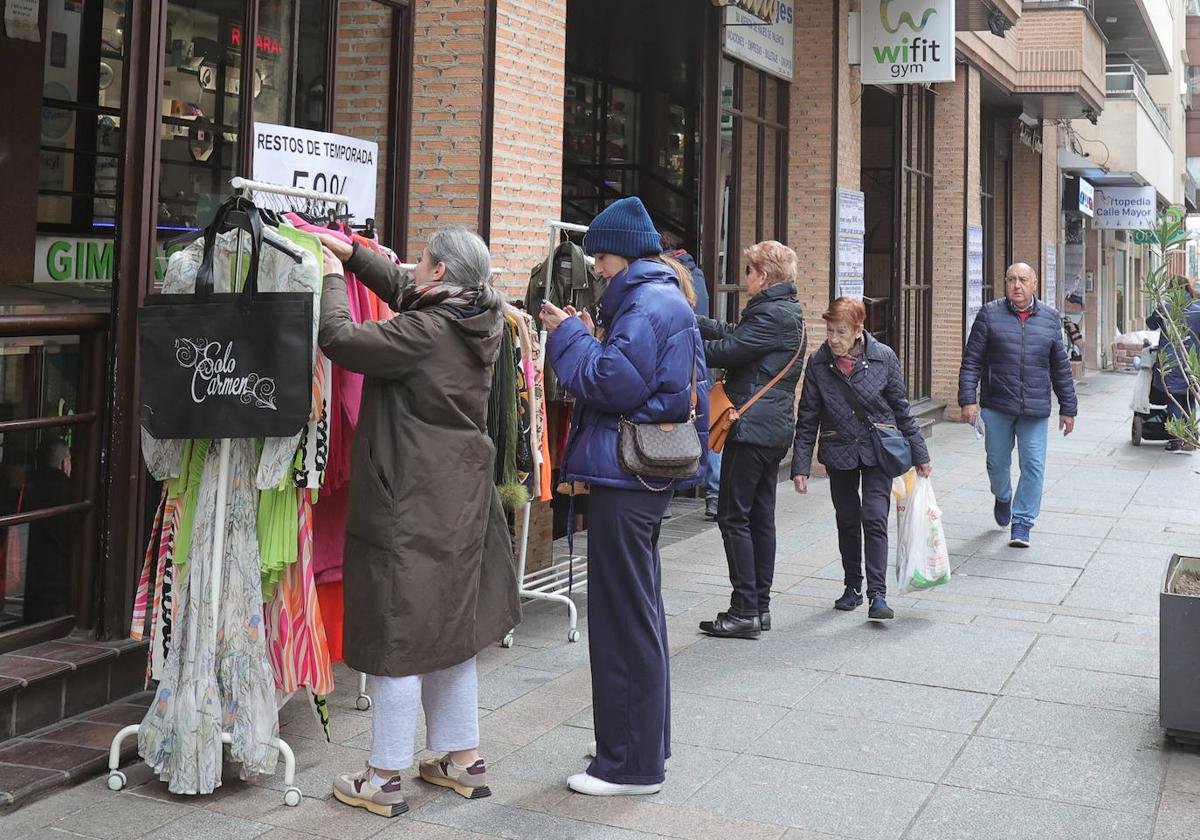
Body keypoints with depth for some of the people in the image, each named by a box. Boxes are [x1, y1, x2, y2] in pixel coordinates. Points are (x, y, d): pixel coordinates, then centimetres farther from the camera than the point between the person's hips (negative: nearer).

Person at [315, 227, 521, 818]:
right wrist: (353, 255, 21)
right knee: (451, 628, 18)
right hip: (462, 502, 9)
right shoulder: (479, 325, 7)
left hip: (412, 505, -9)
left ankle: (384, 780, 9)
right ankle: (464, 759, 27)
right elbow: (404, 293, 21)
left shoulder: (425, 330, -19)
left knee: (399, 636, 0)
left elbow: (341, 341, -21)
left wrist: (333, 277, -5)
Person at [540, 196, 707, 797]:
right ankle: (645, 747, 29)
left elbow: (614, 384, -22)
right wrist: (591, 338, 8)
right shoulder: (664, 298, 18)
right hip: (647, 475, 11)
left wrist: (570, 336, -9)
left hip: (627, 478, -11)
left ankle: (632, 764, 6)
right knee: (639, 612, 17)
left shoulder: (647, 302, -15)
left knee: (625, 618, -3)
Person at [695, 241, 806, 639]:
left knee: (733, 516, -6)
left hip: (752, 427, -10)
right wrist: (690, 320, 11)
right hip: (774, 429, 10)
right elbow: (732, 333, 16)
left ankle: (745, 611, -4)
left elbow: (726, 351, -18)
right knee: (761, 517, 12)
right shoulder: (787, 312, 17)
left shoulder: (771, 315, -15)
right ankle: (760, 606, 18)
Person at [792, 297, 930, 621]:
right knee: (847, 521, 12)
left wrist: (919, 454, 5)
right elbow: (807, 419, -1)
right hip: (839, 453, 2)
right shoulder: (818, 363, -6)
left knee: (874, 519, -12)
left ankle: (877, 595, -10)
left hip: (878, 451, -2)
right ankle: (853, 587, 26)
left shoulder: (883, 357, -9)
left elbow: (902, 409, 1)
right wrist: (801, 465, -5)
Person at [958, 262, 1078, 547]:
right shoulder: (990, 315, 1)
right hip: (997, 406, -1)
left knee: (1033, 465, -3)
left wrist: (1067, 408, 11)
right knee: (997, 462, 10)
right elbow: (972, 361, -1)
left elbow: (1061, 368, 12)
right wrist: (968, 399, -9)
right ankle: (1002, 498, 41)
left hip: (1035, 409, 1)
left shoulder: (1049, 319, 8)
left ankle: (1022, 521, 7)